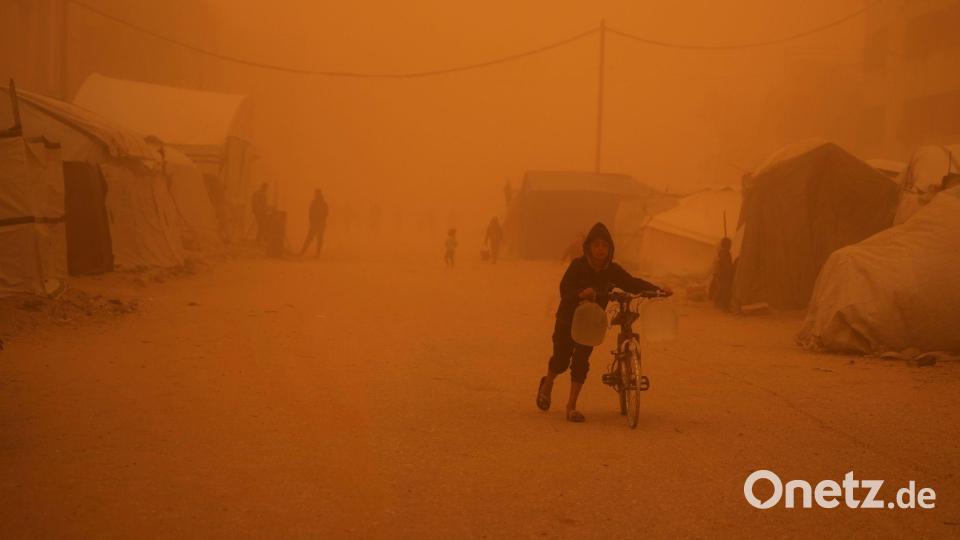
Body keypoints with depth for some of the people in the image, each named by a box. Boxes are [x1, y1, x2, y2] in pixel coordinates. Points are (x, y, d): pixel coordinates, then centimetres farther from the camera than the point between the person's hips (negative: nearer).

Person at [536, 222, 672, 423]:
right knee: (561, 360, 6)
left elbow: (632, 284, -7)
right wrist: (581, 293, -51)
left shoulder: (612, 270, -8)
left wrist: (657, 289, -21)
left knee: (581, 362, -7)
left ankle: (571, 405, 1)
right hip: (567, 320, -2)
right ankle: (547, 384, 40)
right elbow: (565, 290, -29)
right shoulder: (578, 266, -19)